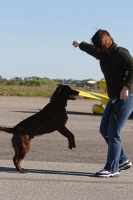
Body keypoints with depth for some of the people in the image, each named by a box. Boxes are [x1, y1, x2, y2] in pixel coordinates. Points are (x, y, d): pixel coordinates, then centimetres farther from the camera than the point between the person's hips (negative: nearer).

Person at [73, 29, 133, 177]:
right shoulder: (104, 55, 15)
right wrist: (80, 45, 50)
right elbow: (92, 50, 35)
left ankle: (112, 169, -3)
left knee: (113, 133, -9)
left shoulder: (120, 53, -11)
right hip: (114, 98, 9)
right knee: (104, 129, 10)